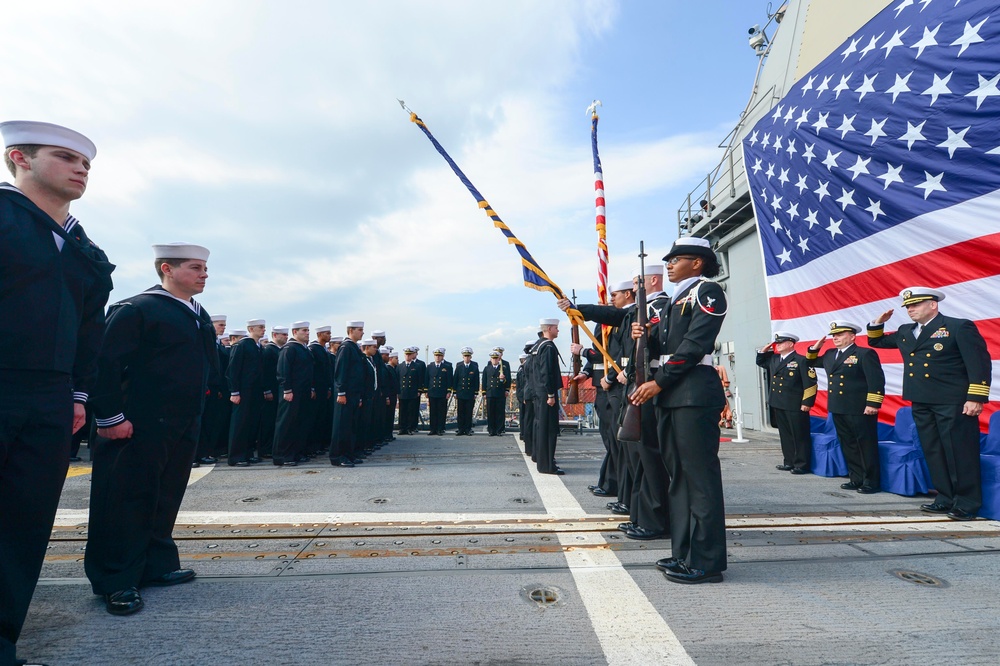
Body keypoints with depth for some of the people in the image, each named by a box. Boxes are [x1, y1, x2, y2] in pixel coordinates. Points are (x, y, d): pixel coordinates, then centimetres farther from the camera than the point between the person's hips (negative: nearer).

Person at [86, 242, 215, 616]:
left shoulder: (199, 316, 14)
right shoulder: (135, 309, -10)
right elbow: (107, 363, -15)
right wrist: (111, 417, -18)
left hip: (184, 428, 8)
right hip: (140, 427, -8)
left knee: (166, 499, 15)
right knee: (126, 500, 3)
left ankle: (156, 566, 28)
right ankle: (116, 583, 15)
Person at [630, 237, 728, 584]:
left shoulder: (706, 291, -3)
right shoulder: (675, 300, 23)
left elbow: (694, 345, -14)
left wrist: (658, 382, -16)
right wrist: (645, 337, -2)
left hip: (694, 393, -9)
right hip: (669, 395, 9)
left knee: (700, 475, -3)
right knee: (678, 474, 12)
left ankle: (706, 562, 7)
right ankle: (684, 553, 23)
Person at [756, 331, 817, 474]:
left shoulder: (801, 360, -10)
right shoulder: (773, 359, 12)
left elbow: (810, 382, -13)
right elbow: (759, 361, 31)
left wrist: (807, 402, -15)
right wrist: (765, 350, 13)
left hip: (796, 405, -7)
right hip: (778, 404, 7)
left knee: (800, 436, 1)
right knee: (785, 435, 14)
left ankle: (801, 465, 10)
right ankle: (789, 462, 23)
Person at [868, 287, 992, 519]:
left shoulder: (959, 327, -5)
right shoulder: (905, 332, 13)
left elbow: (980, 363, -10)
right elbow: (876, 341, 27)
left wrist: (976, 398, -16)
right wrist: (878, 323, 9)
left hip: (952, 402, -6)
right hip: (921, 403, 7)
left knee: (960, 453, -1)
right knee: (933, 453, 11)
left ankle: (967, 503, 9)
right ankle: (946, 498, 21)